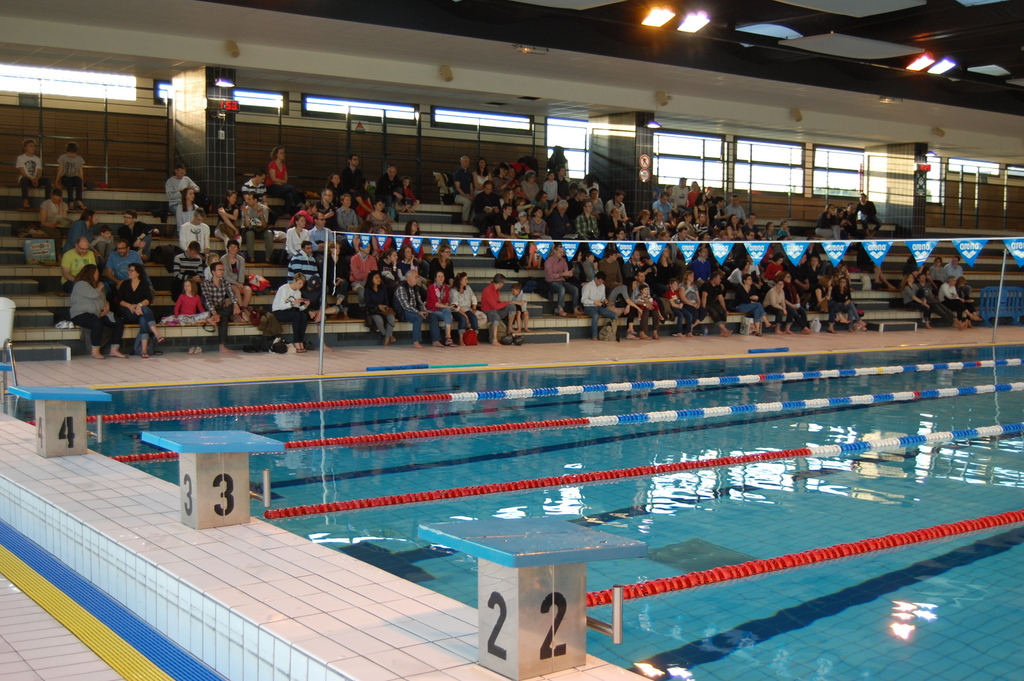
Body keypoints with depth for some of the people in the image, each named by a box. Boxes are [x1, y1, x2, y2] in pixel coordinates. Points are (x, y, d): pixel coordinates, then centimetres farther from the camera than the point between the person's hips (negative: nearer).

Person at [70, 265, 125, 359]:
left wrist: (107, 307, 5)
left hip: (98, 314, 9)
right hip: (81, 315, -9)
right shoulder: (81, 284, -6)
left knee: (119, 322, -9)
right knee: (97, 323, -40)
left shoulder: (95, 285, 23)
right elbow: (94, 294, -21)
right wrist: (100, 287, 0)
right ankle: (95, 352, -31)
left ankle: (114, 350, -11)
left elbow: (104, 299, 27)